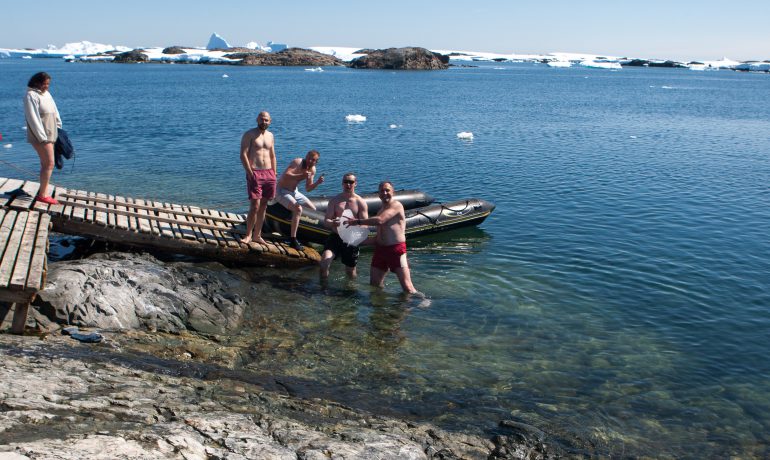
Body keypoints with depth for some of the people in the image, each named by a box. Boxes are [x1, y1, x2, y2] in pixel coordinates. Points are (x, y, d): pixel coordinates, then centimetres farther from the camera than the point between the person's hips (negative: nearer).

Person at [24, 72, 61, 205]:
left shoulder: (46, 94, 13)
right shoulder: (31, 96, -13)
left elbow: (54, 112, 18)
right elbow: (33, 119, -18)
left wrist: (59, 127, 12)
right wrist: (42, 137, -20)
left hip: (50, 135, 9)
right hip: (40, 136, -9)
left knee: (45, 164, 10)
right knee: (49, 164, -10)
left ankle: (43, 194, 15)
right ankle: (42, 195, -4)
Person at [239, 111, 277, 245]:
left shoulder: (270, 136, 16)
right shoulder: (249, 134, -3)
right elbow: (243, 155, -10)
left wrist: (274, 174, 12)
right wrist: (250, 173, -17)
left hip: (268, 173, 6)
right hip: (255, 173, -6)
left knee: (263, 206, 8)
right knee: (255, 206, -11)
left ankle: (257, 235, 15)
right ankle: (248, 235, 0)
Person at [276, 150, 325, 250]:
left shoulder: (312, 170, 2)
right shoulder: (297, 162, -21)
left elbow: (308, 188, 4)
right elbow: (285, 175, -35)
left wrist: (317, 183, -14)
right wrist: (301, 175, -42)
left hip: (294, 192, 9)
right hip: (282, 191, -9)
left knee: (313, 209, 13)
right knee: (298, 209, -31)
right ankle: (293, 239, -28)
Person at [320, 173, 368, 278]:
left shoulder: (361, 202, 1)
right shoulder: (334, 200, 6)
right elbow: (326, 221, 1)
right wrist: (332, 223, -25)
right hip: (335, 237, 1)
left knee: (350, 271, 10)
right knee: (324, 263, -20)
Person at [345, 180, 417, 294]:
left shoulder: (396, 205, -8)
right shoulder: (381, 210, 19)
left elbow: (380, 220, -22)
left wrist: (358, 222, -15)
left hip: (396, 250, -8)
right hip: (380, 249, 8)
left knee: (407, 288, -13)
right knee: (374, 285, 11)